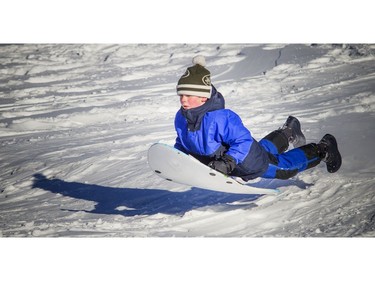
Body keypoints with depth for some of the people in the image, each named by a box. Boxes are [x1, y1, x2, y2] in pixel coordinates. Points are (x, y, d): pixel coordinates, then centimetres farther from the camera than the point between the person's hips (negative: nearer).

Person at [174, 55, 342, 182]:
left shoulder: (220, 118, -40)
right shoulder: (181, 118, -15)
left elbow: (243, 141, -36)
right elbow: (182, 142, 5)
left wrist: (227, 162, -49)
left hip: (250, 164, -7)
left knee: (285, 167, 15)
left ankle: (323, 149, 37)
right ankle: (286, 134, 60)